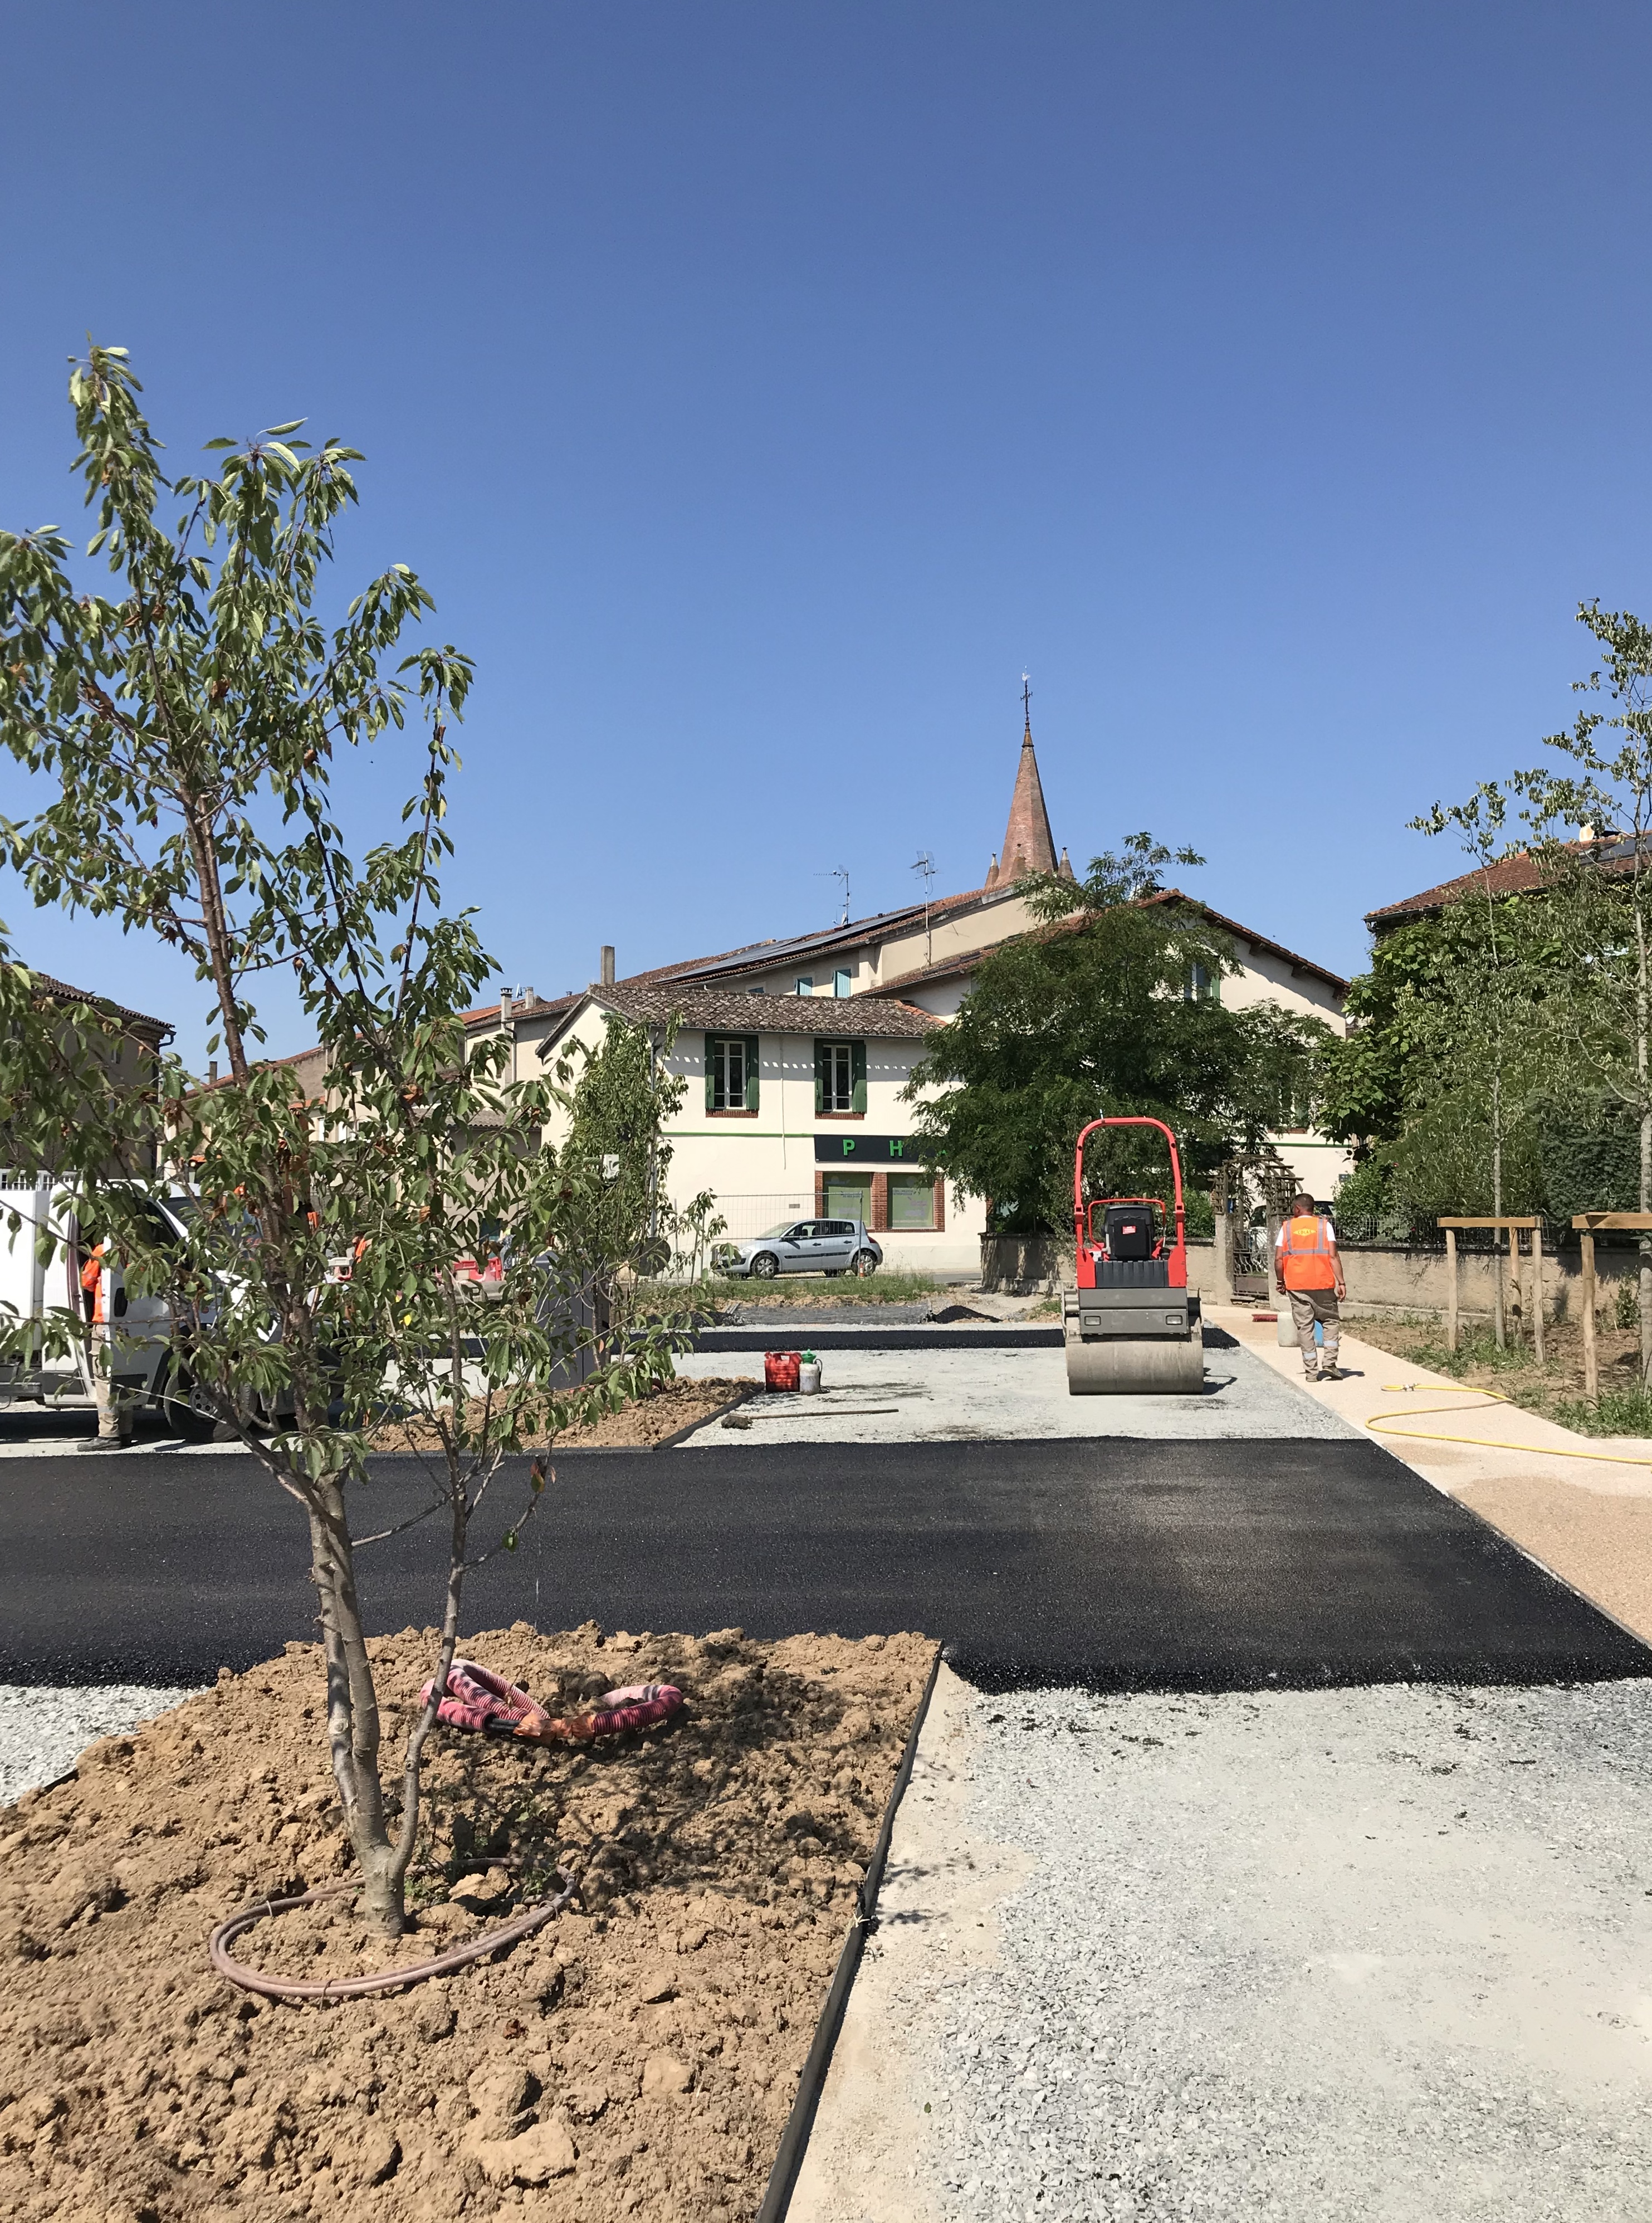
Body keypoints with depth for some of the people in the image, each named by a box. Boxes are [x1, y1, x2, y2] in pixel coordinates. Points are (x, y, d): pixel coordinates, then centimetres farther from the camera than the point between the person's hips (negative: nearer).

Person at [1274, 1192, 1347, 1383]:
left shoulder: (1287, 1227, 5)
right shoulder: (1324, 1225, 3)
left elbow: (1278, 1259, 1)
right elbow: (1333, 1256, -5)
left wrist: (1280, 1282, 14)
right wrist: (1341, 1283, -4)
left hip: (1297, 1286, 1)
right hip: (1323, 1284, -1)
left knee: (1304, 1327, 4)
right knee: (1331, 1321, 13)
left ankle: (1312, 1371, 3)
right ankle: (1329, 1364, 1)